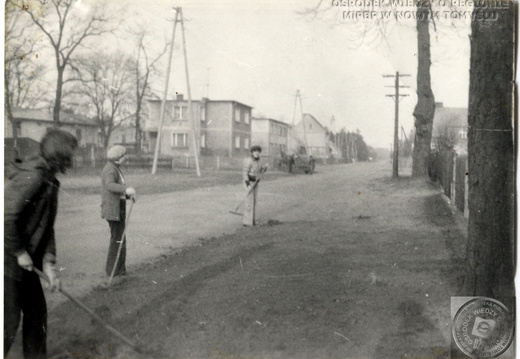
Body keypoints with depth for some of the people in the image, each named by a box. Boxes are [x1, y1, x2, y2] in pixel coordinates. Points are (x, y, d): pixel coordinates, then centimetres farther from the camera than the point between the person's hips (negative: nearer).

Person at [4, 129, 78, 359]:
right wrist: (20, 252, -17)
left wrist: (49, 264, 3)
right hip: (9, 261, -9)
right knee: (9, 320, 0)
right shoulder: (31, 177, -21)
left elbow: (47, 227, 10)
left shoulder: (50, 182, 9)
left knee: (37, 312, 17)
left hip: (26, 261, 9)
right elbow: (6, 217, -28)